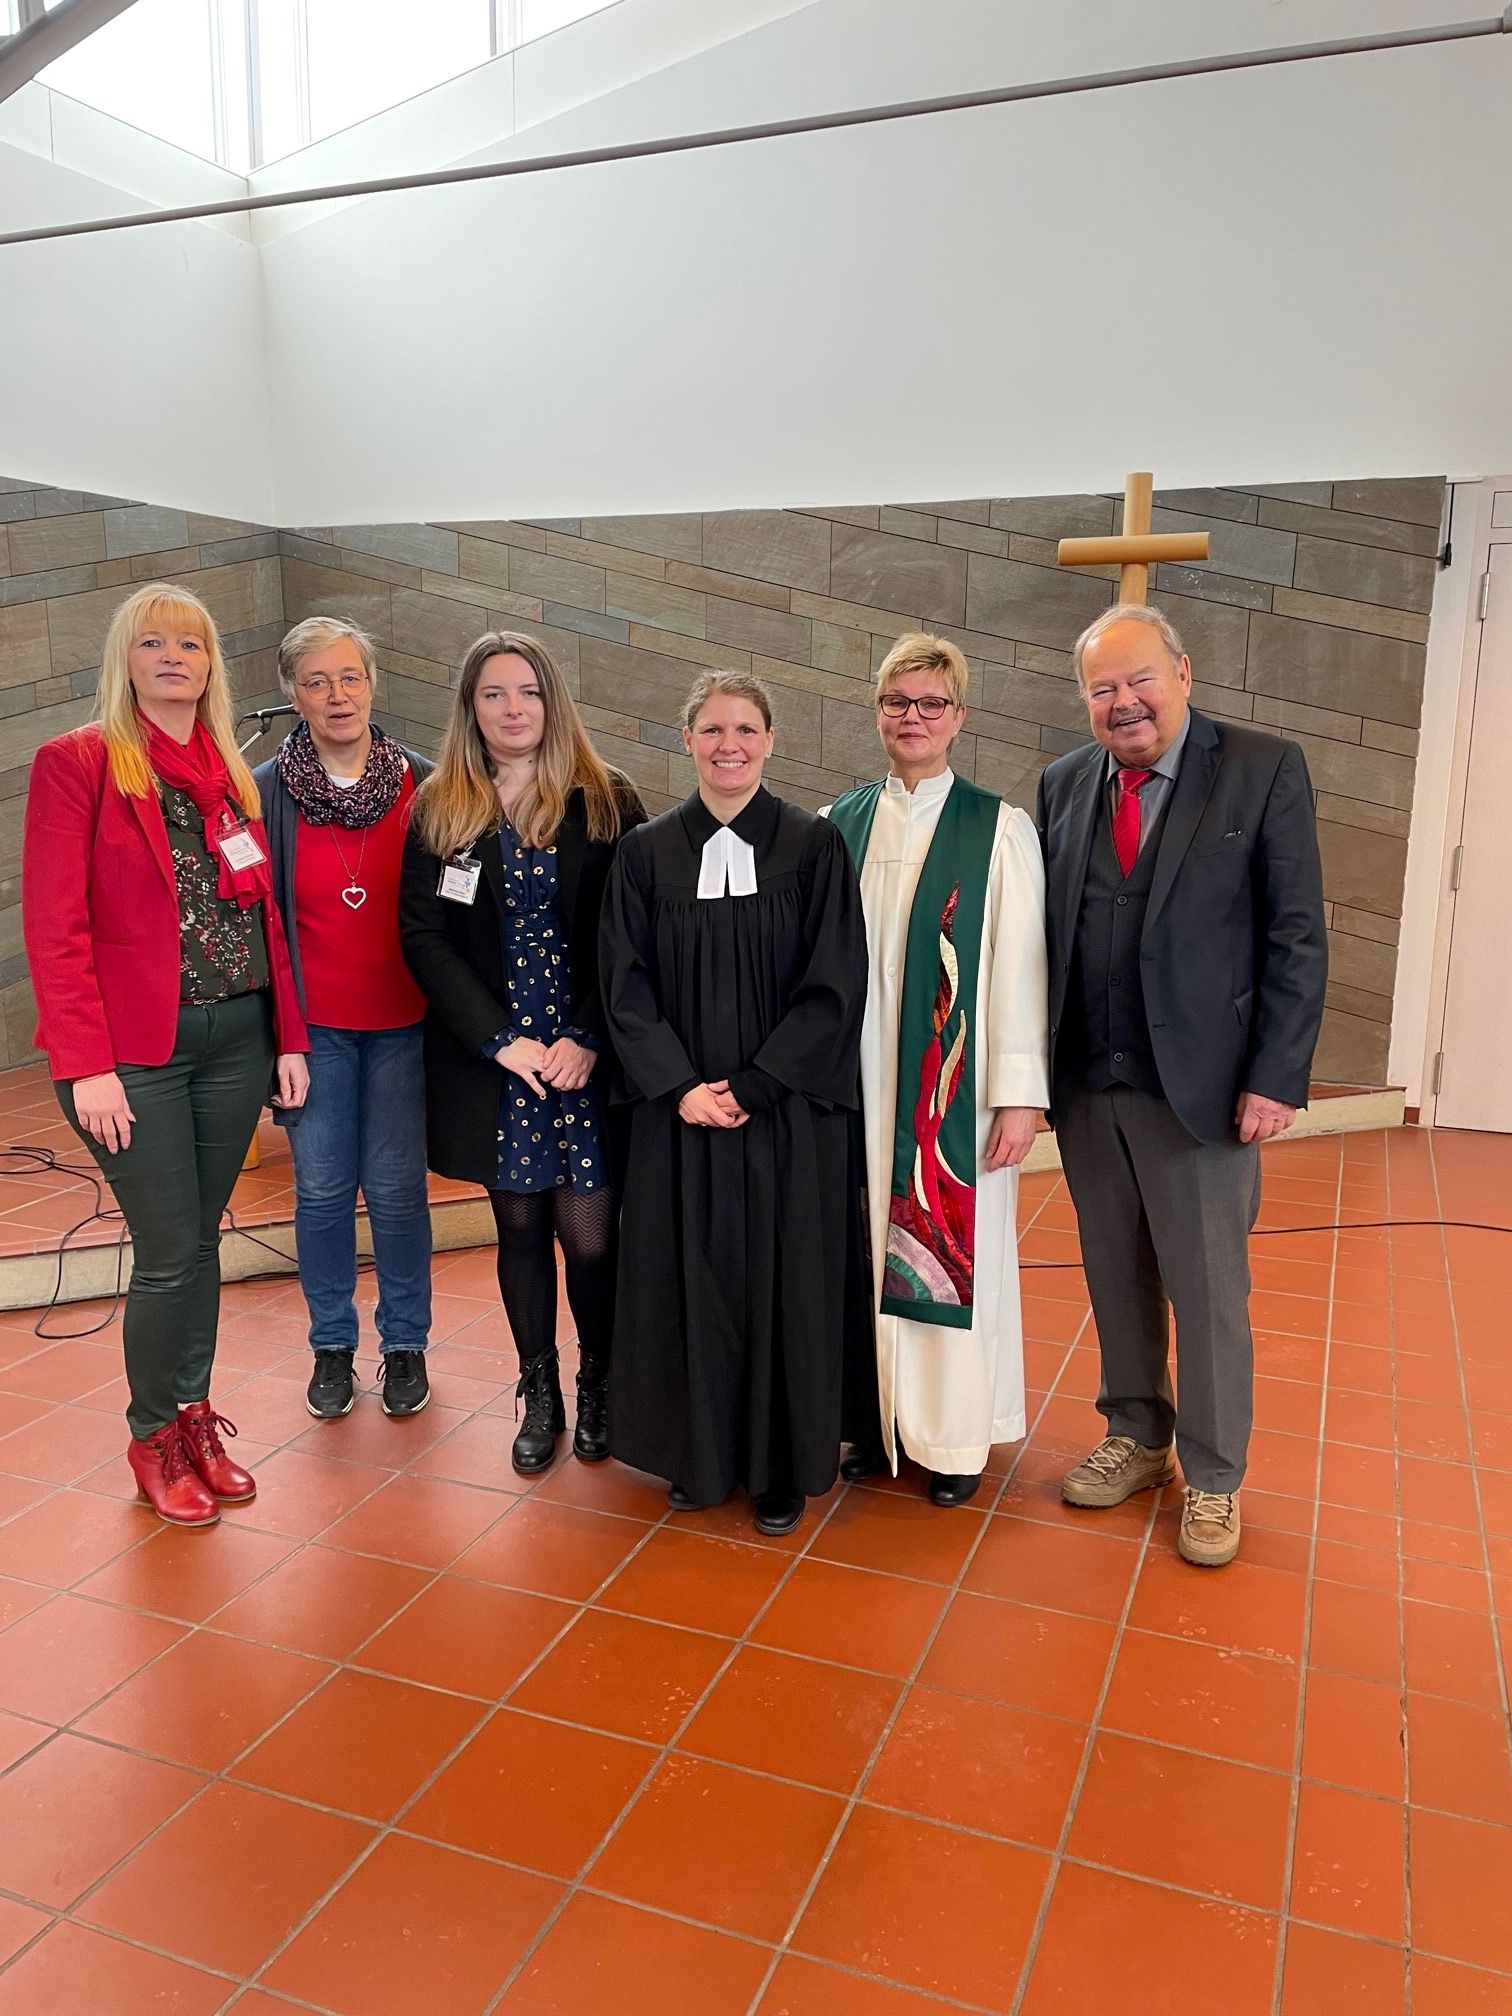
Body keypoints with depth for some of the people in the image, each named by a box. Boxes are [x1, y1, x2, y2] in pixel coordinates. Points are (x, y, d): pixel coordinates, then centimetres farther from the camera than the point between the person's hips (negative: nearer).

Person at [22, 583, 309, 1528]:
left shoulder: (232, 774, 11)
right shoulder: (77, 762, -5)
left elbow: (266, 915, 11)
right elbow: (54, 924, -10)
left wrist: (288, 1036, 6)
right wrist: (86, 1063, -14)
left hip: (236, 1040, 5)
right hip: (138, 1051, -5)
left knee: (201, 1241, 14)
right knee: (169, 1254, 1)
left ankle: (195, 1416, 31)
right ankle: (154, 1437, 23)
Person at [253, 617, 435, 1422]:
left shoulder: (421, 783, -3)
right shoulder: (264, 791, -3)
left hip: (400, 1023, 0)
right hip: (312, 1024, 1)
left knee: (395, 1189, 5)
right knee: (321, 1191, 8)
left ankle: (405, 1342, 25)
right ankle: (332, 1345, 28)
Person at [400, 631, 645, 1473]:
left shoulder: (609, 801, -1)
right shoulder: (439, 809, 3)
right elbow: (423, 934, -2)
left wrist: (588, 1039, -13)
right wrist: (501, 1039, -10)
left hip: (589, 1055, -1)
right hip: (491, 1060, 2)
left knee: (590, 1235, -1)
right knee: (520, 1228, 11)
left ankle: (599, 1386, 24)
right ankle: (540, 1396, 28)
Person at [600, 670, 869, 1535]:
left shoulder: (814, 845, -3)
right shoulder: (648, 852, 2)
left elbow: (835, 986, -7)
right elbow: (627, 987, 0)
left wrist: (751, 1088, -13)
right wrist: (681, 1087, -12)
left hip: (789, 1114, -1)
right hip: (679, 1114, 2)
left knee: (783, 1280, 6)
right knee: (687, 1276, 9)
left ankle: (784, 1467, 24)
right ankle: (698, 1455, 28)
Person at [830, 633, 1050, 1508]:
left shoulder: (1001, 830, -3)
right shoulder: (837, 827, 6)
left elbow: (1020, 968, -7)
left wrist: (1020, 1094, -10)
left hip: (955, 1090, -3)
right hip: (859, 1084, 3)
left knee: (957, 1247, 6)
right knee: (871, 1244, 11)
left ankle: (957, 1431, 23)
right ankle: (878, 1417, 26)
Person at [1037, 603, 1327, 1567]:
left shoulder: (1266, 768, -5)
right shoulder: (1065, 784, 7)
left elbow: (1297, 936, -7)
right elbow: (1047, 931, 6)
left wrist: (1277, 1079, -12)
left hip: (1201, 1083, -3)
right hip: (1087, 1083, 4)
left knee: (1208, 1289, 7)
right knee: (1117, 1278, 16)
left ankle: (1214, 1476, 26)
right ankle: (1136, 1436, 35)